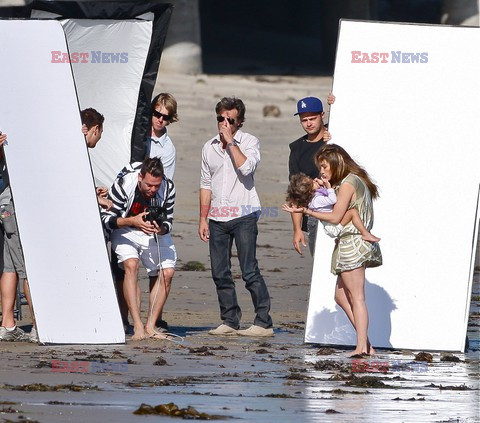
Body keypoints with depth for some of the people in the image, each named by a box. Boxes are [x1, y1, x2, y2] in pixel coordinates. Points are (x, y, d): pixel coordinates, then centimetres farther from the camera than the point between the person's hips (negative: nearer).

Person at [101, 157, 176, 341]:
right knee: (131, 265, -28)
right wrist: (132, 221, -35)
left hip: (156, 234, 3)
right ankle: (137, 326, -30)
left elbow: (168, 221, -7)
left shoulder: (168, 188, -17)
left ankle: (150, 326, -3)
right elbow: (106, 219, -21)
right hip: (125, 232, -3)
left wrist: (161, 228, -31)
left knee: (167, 272, -13)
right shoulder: (123, 184, -27)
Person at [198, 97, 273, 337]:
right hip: (217, 218, 5)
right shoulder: (209, 147, 14)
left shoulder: (249, 142, -1)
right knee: (220, 273, 4)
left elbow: (246, 168, -20)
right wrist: (203, 219, 15)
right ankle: (230, 322, 13)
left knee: (249, 271, -9)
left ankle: (264, 322, -7)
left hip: (244, 215, -5)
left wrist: (231, 141, -14)